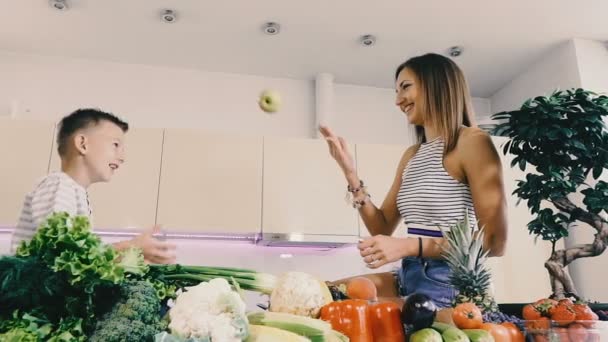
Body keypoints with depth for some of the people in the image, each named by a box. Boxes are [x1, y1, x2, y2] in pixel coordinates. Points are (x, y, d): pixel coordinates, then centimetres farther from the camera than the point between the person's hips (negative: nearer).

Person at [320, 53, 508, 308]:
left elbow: (494, 242, -16)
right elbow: (383, 228, 10)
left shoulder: (471, 142, -11)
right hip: (408, 277, 7)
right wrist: (350, 172, 1)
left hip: (450, 285, -6)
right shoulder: (411, 155, 12)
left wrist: (410, 245, -23)